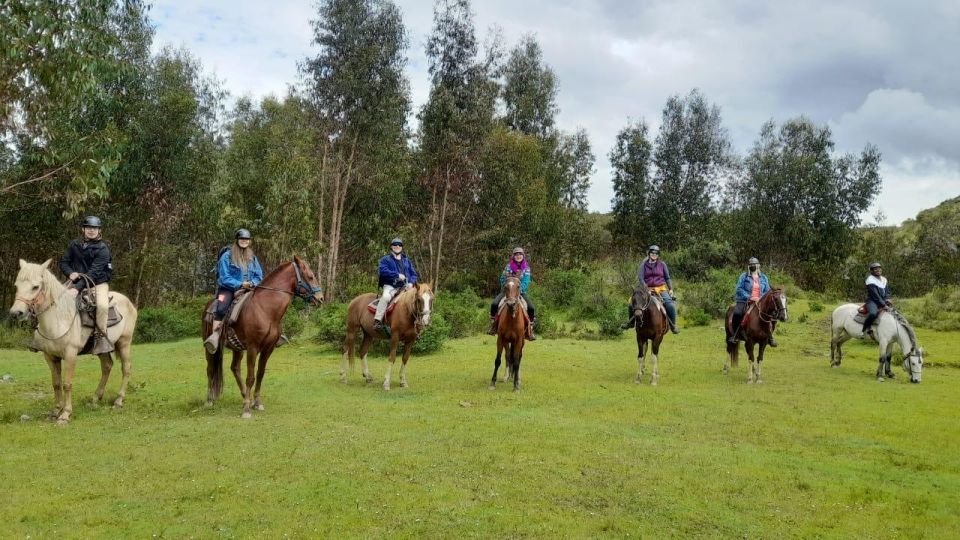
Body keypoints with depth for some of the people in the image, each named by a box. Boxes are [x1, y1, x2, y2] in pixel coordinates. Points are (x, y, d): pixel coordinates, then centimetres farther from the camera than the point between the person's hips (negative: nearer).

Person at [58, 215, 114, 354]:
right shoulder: (74, 244, 6)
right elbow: (63, 262, 11)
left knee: (102, 305, -33)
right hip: (77, 280, 5)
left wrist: (78, 288, -30)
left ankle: (100, 335, -18)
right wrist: (70, 273, -13)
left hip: (98, 282, -5)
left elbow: (93, 272, -19)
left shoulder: (102, 249, -10)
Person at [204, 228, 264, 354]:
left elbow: (259, 276, 11)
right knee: (221, 308, -34)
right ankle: (215, 336, -41)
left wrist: (252, 283, -11)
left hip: (249, 289, 4)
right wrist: (240, 284, -16)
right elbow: (224, 278, -6)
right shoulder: (227, 256, 0)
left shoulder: (253, 257, 14)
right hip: (229, 288, -4)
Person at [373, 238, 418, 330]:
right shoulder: (385, 259, 7)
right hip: (390, 286, -4)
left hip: (405, 287, 5)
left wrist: (411, 283, -4)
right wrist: (397, 275, -16)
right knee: (386, 296, -35)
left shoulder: (407, 260, 21)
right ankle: (377, 321, -35)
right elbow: (383, 271, -10)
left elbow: (413, 273, 18)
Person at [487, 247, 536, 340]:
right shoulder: (508, 266, 2)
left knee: (532, 308, -22)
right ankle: (493, 326, -8)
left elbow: (525, 282, -8)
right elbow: (503, 279, 1)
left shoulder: (526, 268, 2)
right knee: (494, 304, -25)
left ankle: (530, 329, -5)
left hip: (521, 292, 0)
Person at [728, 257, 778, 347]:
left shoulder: (763, 277, 14)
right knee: (737, 313, -32)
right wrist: (749, 297, -16)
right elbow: (739, 289, -5)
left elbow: (767, 291, 14)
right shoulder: (744, 276, 3)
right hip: (744, 301, -3)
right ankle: (734, 335, -17)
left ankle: (770, 336, 4)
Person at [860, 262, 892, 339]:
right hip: (872, 301, -8)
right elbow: (875, 295, -17)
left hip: (882, 301, 9)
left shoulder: (884, 279, 13)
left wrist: (886, 300, -3)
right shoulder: (870, 280, -11)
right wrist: (883, 305, -19)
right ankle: (865, 330, -20)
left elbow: (886, 293, 17)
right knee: (873, 313, -37)